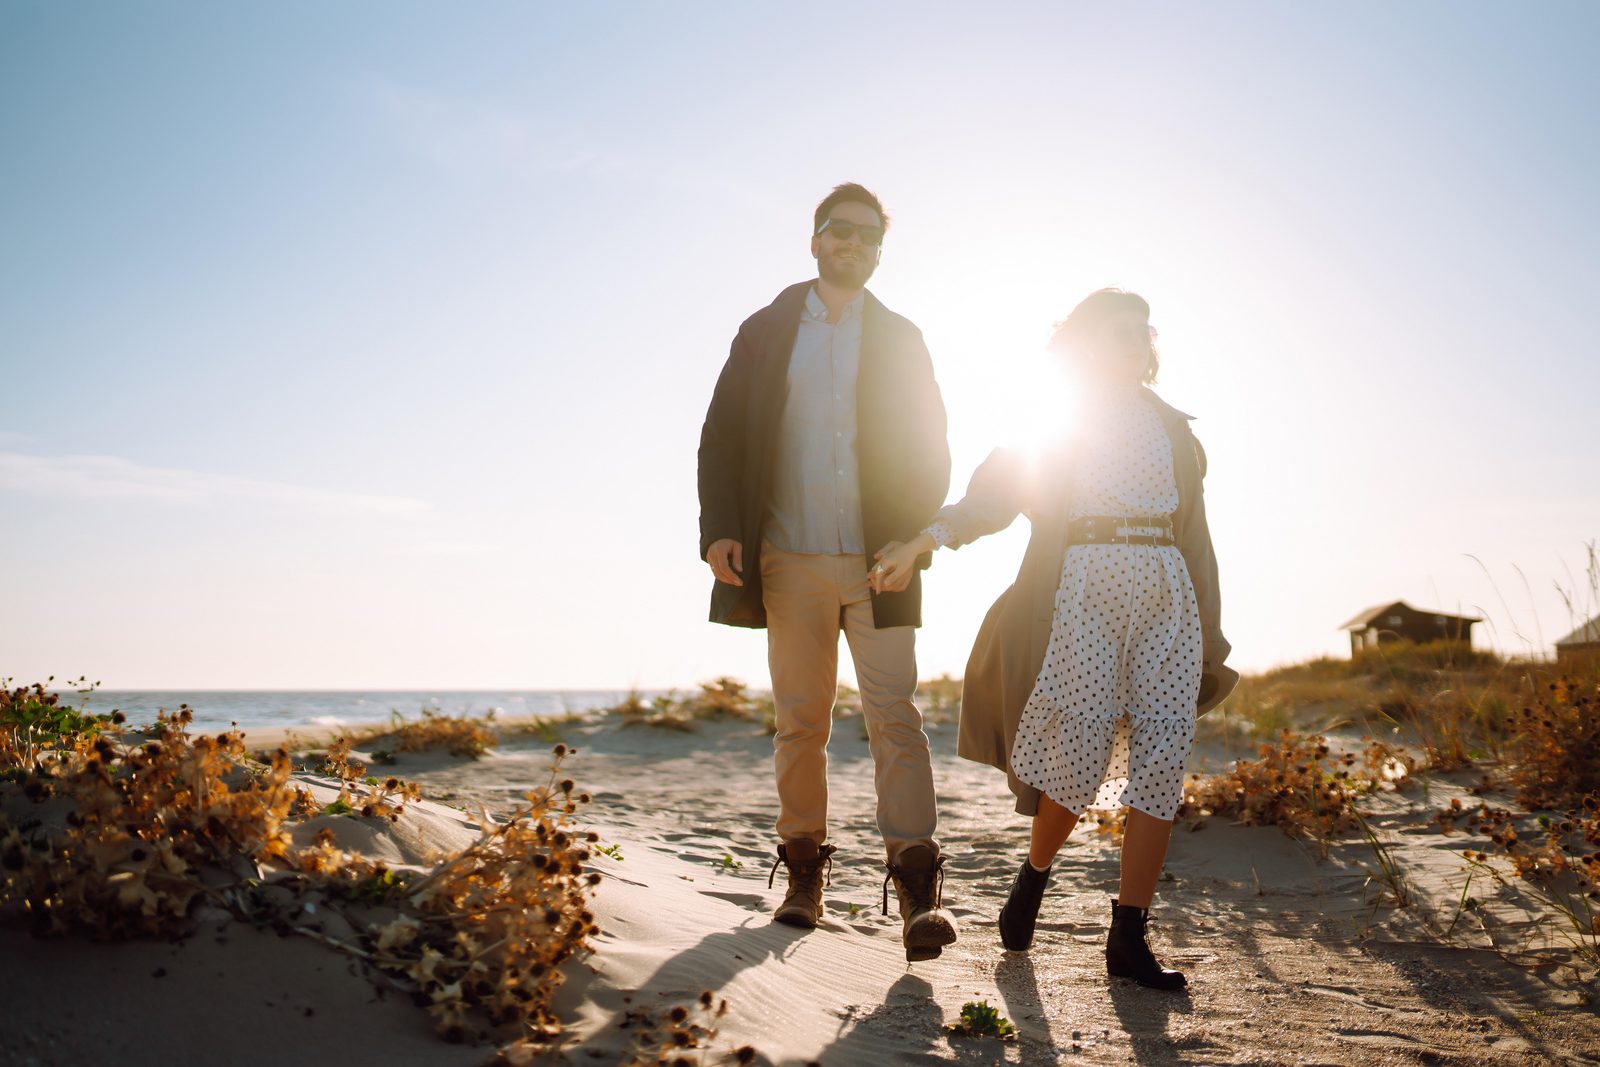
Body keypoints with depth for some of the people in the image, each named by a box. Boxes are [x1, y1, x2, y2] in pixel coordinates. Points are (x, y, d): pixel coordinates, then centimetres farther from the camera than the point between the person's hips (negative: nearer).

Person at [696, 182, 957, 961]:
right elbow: (721, 438, 7)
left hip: (877, 561, -1)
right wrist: (720, 530, -7)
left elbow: (930, 449, 7)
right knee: (798, 720, 6)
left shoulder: (901, 339, 12)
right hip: (788, 560, 1)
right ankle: (804, 870, 16)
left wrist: (913, 538, -9)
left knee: (893, 712, -8)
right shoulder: (764, 332, 12)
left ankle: (917, 888, -9)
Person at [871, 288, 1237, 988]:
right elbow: (993, 492, -1)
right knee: (1083, 750, -11)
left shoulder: (1171, 427, 23)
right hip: (1085, 587, -4)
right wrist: (923, 540, -18)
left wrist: (1210, 634, 16)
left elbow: (1194, 533, 21)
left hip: (1168, 594, 4)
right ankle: (1035, 873, 18)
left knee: (1164, 754, -7)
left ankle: (1128, 936, 0)